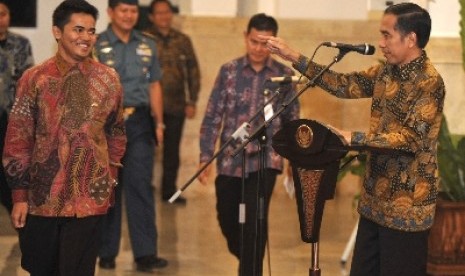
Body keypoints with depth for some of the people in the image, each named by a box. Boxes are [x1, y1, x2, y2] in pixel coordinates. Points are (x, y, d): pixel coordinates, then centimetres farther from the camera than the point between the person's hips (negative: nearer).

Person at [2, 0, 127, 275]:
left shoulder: (108, 79, 2)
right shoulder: (34, 79, -3)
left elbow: (116, 133, 14)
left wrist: (110, 179, 11)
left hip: (89, 198, 0)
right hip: (41, 197, 0)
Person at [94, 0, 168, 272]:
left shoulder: (148, 45, 13)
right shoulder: (97, 45, 1)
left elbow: (154, 86, 15)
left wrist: (159, 122, 9)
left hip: (139, 121, 2)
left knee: (141, 185, -3)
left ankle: (145, 252, -4)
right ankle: (107, 252, 13)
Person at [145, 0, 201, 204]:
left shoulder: (182, 41, 9)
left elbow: (193, 72, 11)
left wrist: (192, 102, 5)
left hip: (176, 105, 3)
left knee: (172, 150, 8)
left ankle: (169, 190, 18)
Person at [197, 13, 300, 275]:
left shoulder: (284, 75, -1)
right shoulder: (229, 71, -1)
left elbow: (292, 121, 7)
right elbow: (213, 117, 1)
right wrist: (205, 157, -3)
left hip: (265, 160, -2)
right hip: (230, 160, 2)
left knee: (255, 222, -12)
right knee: (228, 220, 13)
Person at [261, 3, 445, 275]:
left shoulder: (429, 82, -18)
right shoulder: (386, 72, 7)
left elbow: (412, 138, -25)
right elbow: (345, 84, 12)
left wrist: (353, 138, -28)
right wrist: (295, 57, 7)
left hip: (407, 204, -8)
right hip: (376, 198, 8)